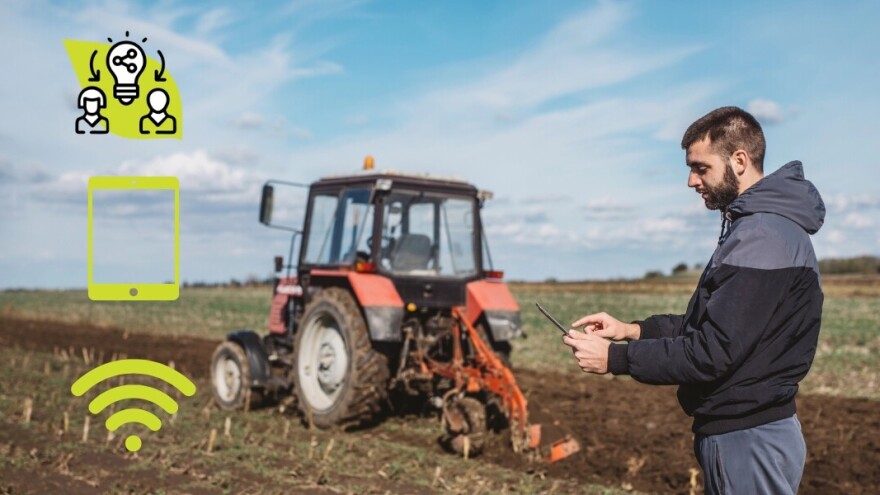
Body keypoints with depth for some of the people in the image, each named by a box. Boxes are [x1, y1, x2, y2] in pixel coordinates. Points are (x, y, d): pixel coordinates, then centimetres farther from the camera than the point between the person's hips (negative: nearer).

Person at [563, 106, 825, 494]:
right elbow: (709, 325, 15)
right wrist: (631, 329, 5)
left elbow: (713, 353, -25)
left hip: (748, 441, -10)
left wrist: (614, 357, -19)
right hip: (738, 431, 10)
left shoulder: (763, 237, -22)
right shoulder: (753, 227, 12)